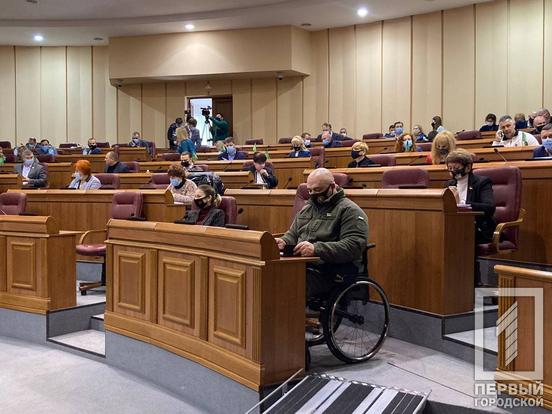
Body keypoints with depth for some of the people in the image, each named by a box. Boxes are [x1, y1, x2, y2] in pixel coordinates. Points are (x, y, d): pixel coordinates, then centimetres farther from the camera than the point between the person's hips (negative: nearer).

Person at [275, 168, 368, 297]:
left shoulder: (350, 211, -2)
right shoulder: (306, 209, 22)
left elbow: (353, 246, -15)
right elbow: (292, 234, 30)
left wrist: (316, 249, -26)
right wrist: (283, 242, 5)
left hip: (332, 274, -7)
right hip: (300, 267, 7)